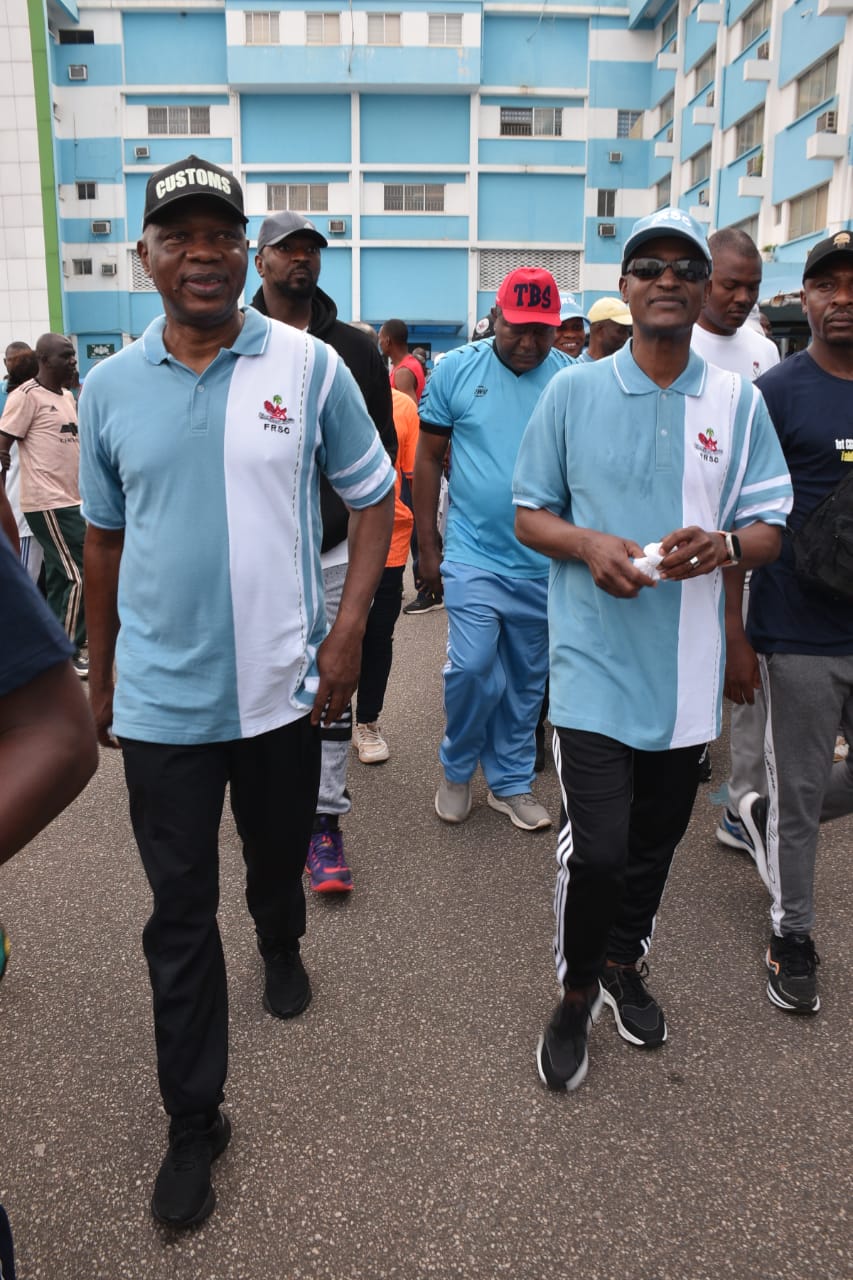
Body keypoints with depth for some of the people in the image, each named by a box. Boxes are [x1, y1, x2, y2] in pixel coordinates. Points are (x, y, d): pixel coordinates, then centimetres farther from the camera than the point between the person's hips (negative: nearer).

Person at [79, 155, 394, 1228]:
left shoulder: (309, 367, -4)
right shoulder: (109, 386, 2)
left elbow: (372, 499, 1)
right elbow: (104, 535, 10)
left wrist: (348, 633, -9)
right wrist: (99, 672, 13)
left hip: (281, 687, 0)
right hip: (161, 699, 1)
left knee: (279, 859, 22)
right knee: (178, 913, 8)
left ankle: (282, 951, 56)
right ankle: (193, 1119, 24)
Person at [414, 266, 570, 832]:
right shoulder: (457, 369, -2)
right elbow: (428, 458, 3)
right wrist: (428, 544, 2)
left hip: (545, 563, 2)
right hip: (473, 555, -2)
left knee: (526, 680, 12)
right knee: (473, 668, -10)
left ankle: (512, 781, 31)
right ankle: (457, 768, 18)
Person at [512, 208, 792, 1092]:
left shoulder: (738, 402, 4)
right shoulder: (574, 391, 0)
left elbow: (770, 528, 4)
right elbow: (529, 514, 3)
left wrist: (724, 543, -20)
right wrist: (589, 544, -18)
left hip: (687, 670, 3)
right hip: (596, 662, -2)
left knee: (656, 838, 17)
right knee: (596, 848, -6)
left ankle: (624, 962, 44)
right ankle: (577, 990, 23)